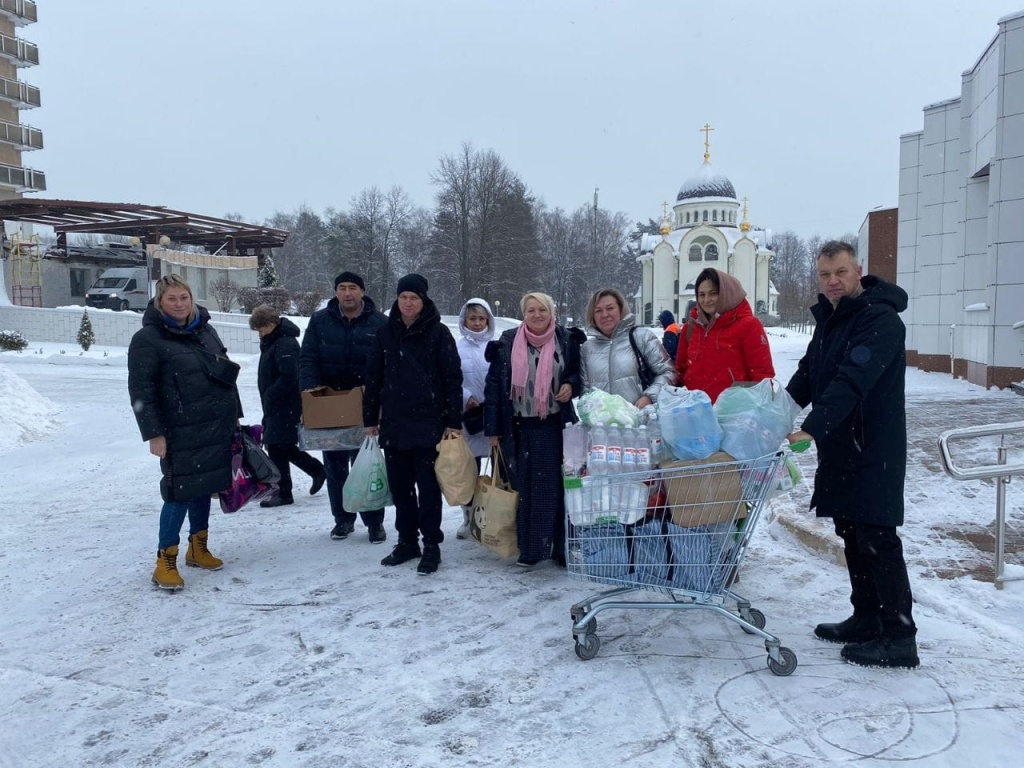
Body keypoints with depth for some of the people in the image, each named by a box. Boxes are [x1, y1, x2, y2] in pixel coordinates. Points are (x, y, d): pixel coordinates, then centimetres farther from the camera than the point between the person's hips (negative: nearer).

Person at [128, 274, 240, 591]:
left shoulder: (205, 330, 12)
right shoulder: (147, 339, -9)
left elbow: (225, 374, 19)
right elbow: (140, 391, -12)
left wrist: (234, 415, 18)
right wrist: (153, 433, -17)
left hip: (217, 427, 7)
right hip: (181, 433, -7)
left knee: (204, 487, 15)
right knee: (180, 493, -6)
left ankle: (198, 547, 30)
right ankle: (165, 561, 5)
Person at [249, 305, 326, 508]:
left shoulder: (286, 344, -17)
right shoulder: (271, 342, 15)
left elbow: (288, 377, -25)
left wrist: (269, 396, -17)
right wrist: (268, 401, 17)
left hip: (285, 407, -10)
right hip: (275, 407, 10)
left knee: (277, 447, -4)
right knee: (283, 447, 13)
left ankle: (283, 493, 5)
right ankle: (317, 470, 24)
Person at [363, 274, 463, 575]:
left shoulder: (439, 333, -4)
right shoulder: (386, 333, 7)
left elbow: (453, 378, -5)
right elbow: (373, 377, 11)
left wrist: (454, 422, -8)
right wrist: (370, 418, 10)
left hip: (429, 423, -4)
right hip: (393, 423, 4)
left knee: (428, 486, 1)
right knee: (400, 485, 11)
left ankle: (431, 546, 11)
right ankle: (407, 542, 23)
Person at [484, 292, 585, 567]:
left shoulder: (567, 340, 3)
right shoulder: (507, 343, 2)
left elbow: (580, 372, 16)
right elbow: (494, 385, 3)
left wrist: (571, 385, -8)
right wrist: (493, 428, 0)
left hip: (556, 428, 0)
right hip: (520, 428, 0)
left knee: (557, 487, 2)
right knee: (525, 489, 5)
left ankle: (562, 548, 13)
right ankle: (528, 549, 15)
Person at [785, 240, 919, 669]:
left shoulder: (881, 319, -15)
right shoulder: (829, 319, 15)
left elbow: (853, 381, -28)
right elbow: (808, 375, 19)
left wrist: (812, 428, -36)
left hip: (874, 452, -9)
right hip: (840, 449, 9)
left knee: (877, 540, -6)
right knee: (851, 534, 14)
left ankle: (899, 638, 2)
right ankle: (866, 621, 25)